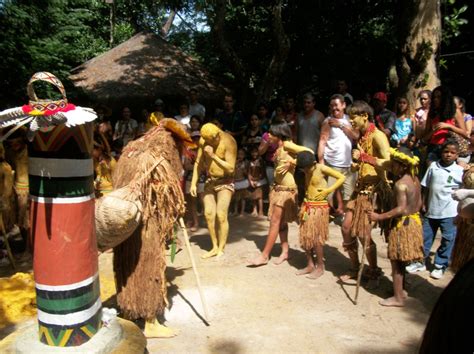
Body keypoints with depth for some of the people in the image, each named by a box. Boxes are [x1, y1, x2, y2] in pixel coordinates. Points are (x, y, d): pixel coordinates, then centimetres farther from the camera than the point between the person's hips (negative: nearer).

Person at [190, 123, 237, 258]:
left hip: (225, 182, -5)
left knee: (221, 215, -11)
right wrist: (193, 183, 0)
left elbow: (231, 168, -22)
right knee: (209, 214, 1)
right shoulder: (203, 140, -4)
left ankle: (221, 249, 2)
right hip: (210, 181, 5)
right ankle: (214, 247, 15)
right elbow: (198, 163, 5)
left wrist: (214, 156, -28)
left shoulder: (228, 142, -20)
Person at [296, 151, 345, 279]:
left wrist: (328, 190, -18)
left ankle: (320, 267, 11)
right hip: (307, 206, 7)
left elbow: (342, 177, -13)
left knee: (315, 237, -3)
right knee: (305, 236, 8)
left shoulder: (322, 168, -14)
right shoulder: (306, 170, 4)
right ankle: (310, 265, 20)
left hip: (319, 207, -7)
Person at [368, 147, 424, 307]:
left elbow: (401, 209, -27)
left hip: (402, 224, -9)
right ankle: (400, 290, 32)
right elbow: (419, 203, 12)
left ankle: (398, 298, 8)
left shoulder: (400, 184, -21)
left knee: (396, 260, 1)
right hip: (414, 221, 9)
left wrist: (379, 217, -25)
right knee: (400, 260, 20)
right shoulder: (415, 179, 6)